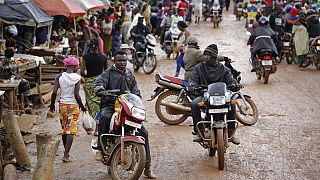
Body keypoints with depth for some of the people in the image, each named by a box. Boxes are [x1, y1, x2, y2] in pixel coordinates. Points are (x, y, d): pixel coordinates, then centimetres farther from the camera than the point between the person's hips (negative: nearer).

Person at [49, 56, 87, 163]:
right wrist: (82, 106, -1)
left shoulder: (60, 77, -2)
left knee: (64, 129, 17)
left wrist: (52, 104, 9)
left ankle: (66, 152, 30)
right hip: (73, 106, -4)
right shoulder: (77, 78, -10)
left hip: (63, 105, 4)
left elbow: (54, 92, -6)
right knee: (71, 131, -1)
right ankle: (66, 155, -7)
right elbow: (76, 95, -14)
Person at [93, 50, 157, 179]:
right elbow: (98, 82, -10)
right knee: (105, 117, -41)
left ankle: (147, 167, 2)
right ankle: (101, 148, -28)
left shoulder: (130, 75, 23)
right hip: (110, 105, -4)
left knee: (143, 133, -7)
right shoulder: (108, 73, 8)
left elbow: (136, 92, 21)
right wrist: (100, 90, -33)